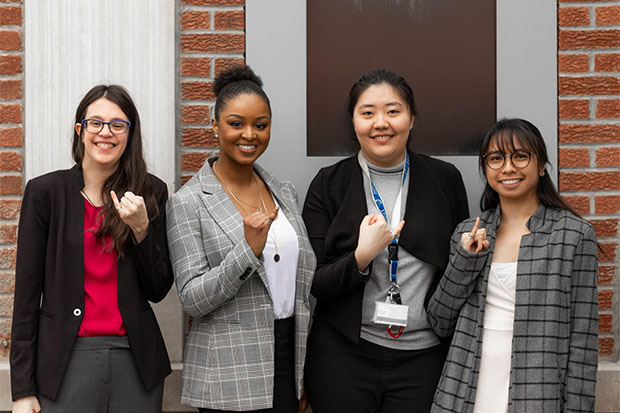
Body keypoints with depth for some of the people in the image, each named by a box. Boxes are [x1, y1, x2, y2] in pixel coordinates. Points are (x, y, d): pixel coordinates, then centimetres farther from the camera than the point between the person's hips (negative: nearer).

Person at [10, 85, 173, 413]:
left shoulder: (151, 193, 3)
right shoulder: (46, 191, -3)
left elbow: (158, 291, 3)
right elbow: (27, 293, -3)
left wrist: (141, 229, -13)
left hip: (136, 360, 2)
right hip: (67, 361, -2)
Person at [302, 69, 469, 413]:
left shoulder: (445, 180, 3)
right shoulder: (329, 184, 1)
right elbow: (312, 284, -3)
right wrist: (361, 257, -17)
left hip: (423, 357, 1)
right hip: (343, 355, 0)